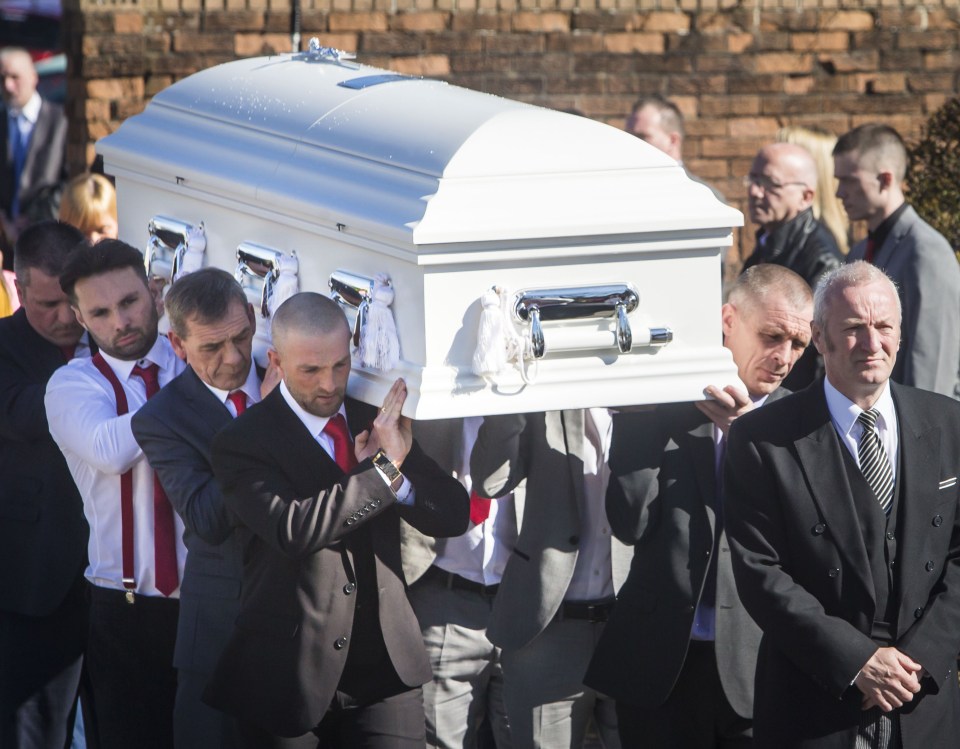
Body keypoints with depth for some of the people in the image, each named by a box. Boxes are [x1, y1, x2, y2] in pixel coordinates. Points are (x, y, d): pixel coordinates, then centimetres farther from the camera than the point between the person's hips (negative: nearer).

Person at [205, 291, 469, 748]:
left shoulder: (376, 422, 10)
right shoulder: (243, 442, -7)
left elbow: (453, 516, 4)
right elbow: (292, 529, -23)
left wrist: (399, 466, -14)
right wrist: (384, 469, -23)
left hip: (385, 670, 4)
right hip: (291, 674, -3)